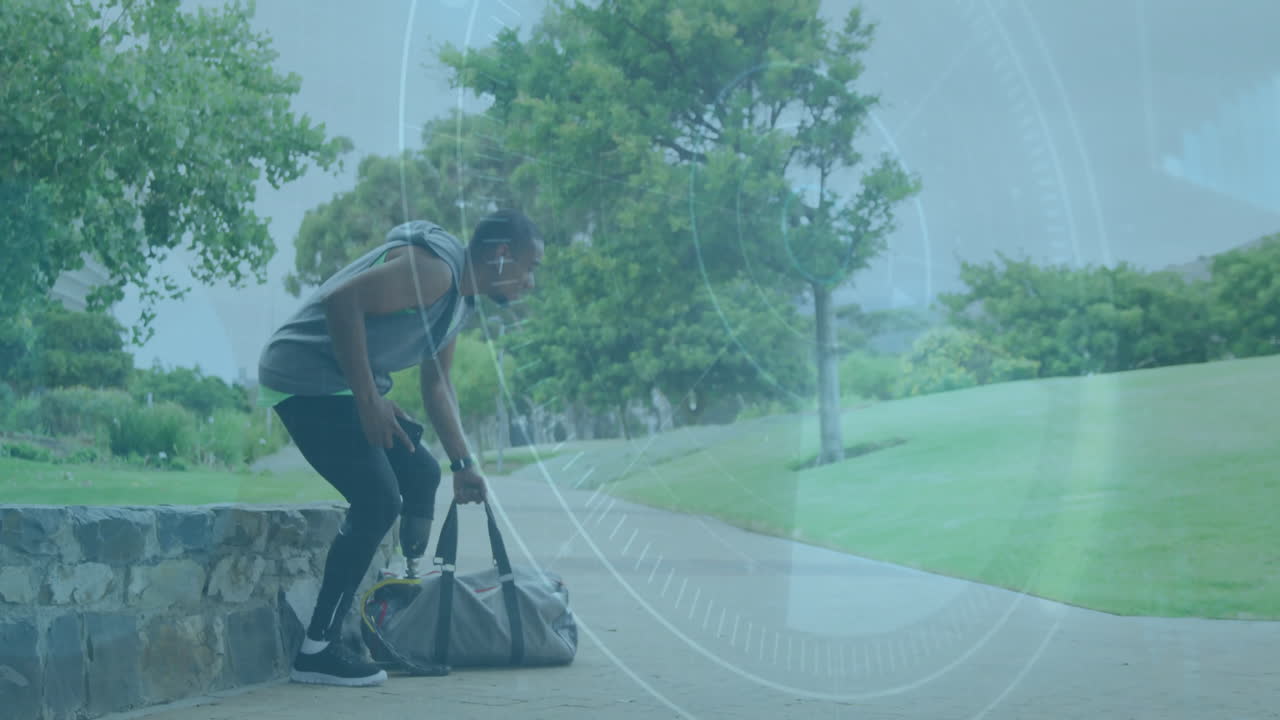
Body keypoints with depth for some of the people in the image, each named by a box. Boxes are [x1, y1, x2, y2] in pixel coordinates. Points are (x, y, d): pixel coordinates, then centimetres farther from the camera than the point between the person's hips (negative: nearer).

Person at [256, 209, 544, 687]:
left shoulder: (461, 298, 14)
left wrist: (462, 463, 21)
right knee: (378, 501, -15)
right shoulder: (434, 269, -19)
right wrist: (368, 400, -27)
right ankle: (317, 651, -12)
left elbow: (437, 384, 23)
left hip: (348, 386, 11)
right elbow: (342, 299, -30)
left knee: (420, 476, 14)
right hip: (306, 379, -11)